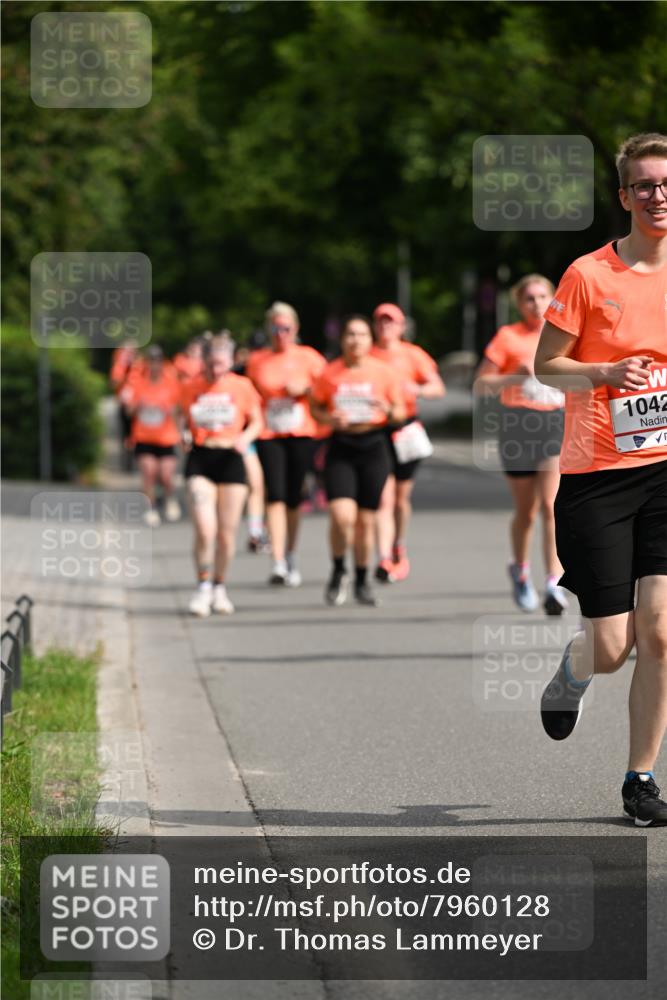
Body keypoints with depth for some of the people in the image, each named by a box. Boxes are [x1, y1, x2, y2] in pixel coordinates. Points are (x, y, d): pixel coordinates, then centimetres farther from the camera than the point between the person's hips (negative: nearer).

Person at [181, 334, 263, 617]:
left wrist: (245, 437, -11)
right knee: (205, 530, -15)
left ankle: (220, 588, 23)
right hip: (200, 459, -1)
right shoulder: (191, 388, 2)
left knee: (227, 533, 5)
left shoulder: (242, 386, 1)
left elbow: (256, 421, 7)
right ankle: (203, 587, 0)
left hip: (231, 459, 1)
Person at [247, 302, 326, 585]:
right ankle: (277, 563, -19)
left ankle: (291, 558, 24)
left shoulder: (308, 357, 4)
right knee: (275, 496, -13)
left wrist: (305, 389, -13)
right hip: (268, 435, 0)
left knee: (293, 499, 6)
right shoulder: (256, 360, 8)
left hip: (301, 434, 0)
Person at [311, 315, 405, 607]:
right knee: (342, 516, -17)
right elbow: (315, 407, 9)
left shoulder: (383, 372, 1)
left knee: (366, 520, 6)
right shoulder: (330, 373, 0)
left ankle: (362, 582, 23)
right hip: (340, 449, -1)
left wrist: (388, 410, -16)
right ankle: (338, 572, 8)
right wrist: (330, 419, -11)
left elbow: (400, 412, 7)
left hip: (373, 447, 1)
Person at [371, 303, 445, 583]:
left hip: (405, 428, 1)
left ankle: (399, 549, 36)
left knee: (402, 496, 12)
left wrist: (417, 389, -20)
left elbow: (438, 388, 0)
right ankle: (384, 560, -20)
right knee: (384, 498, -13)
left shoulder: (412, 355, 6)